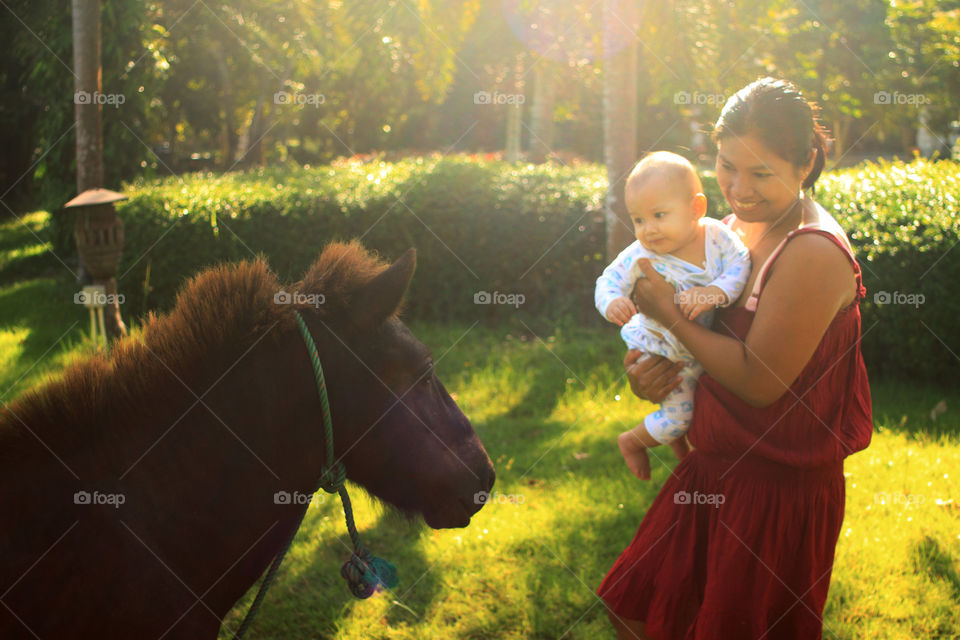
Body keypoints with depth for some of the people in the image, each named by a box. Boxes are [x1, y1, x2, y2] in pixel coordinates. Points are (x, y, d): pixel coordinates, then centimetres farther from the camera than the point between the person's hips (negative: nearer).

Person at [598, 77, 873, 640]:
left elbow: (760, 381, -24)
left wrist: (670, 313, -17)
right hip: (716, 467, 8)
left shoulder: (813, 254, -24)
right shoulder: (744, 224, 3)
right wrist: (654, 363, -8)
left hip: (781, 491, -8)